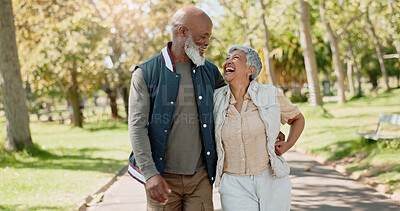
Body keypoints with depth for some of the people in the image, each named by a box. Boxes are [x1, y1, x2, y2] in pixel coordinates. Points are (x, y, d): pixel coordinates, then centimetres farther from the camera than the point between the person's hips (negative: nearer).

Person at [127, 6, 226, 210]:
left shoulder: (210, 71, 7)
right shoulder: (145, 73, -5)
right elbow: (137, 126, -11)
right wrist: (150, 173, -21)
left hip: (200, 177, 3)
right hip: (162, 178, -3)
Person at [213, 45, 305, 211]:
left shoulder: (270, 95, -2)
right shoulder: (217, 98, 0)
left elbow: (297, 119, 14)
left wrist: (288, 145, 0)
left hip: (271, 183, 0)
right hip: (235, 186, 0)